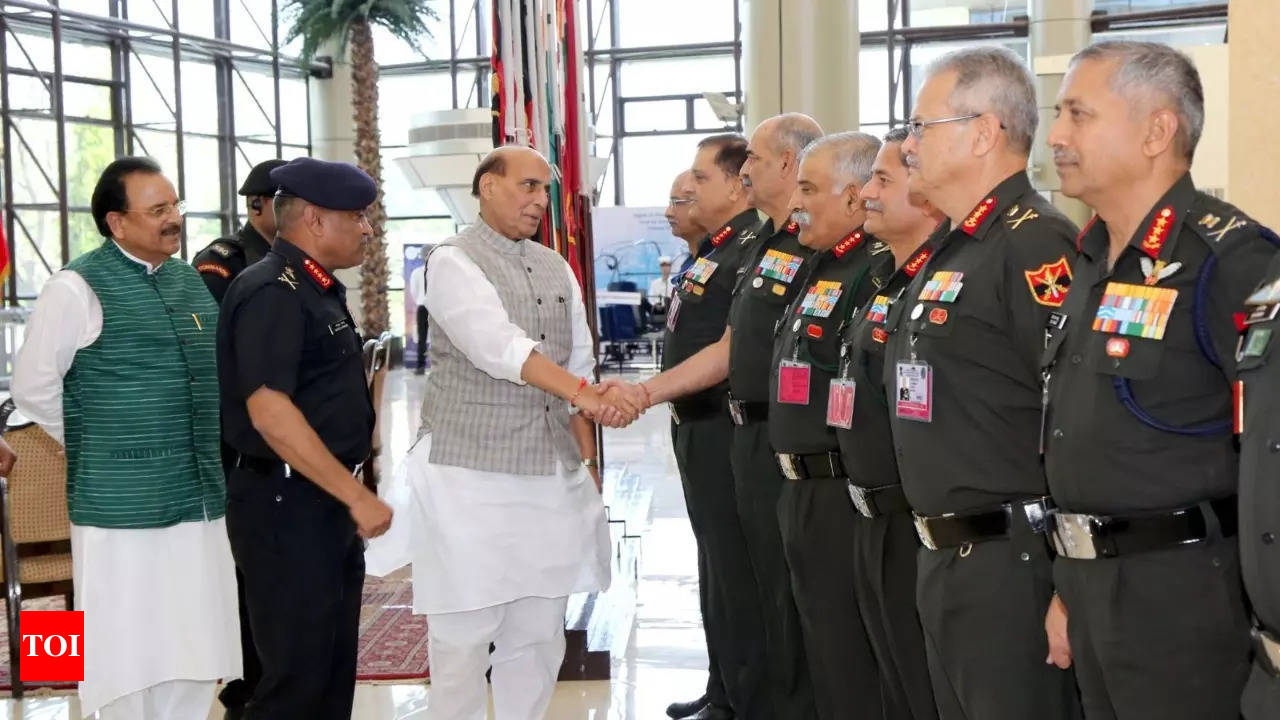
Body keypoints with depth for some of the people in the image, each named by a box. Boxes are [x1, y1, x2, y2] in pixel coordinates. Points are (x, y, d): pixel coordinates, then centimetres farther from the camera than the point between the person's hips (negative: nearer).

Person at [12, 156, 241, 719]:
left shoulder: (191, 281, 10)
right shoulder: (78, 288, -10)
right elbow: (33, 387, -8)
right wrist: (97, 446, 0)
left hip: (202, 496, 6)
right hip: (123, 504, -6)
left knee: (194, 652, 13)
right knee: (129, 656, 3)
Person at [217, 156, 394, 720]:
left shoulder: (319, 289, 14)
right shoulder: (272, 292, -16)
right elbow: (268, 409, -25)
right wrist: (357, 497, -24)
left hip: (328, 503, 10)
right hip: (288, 506, -10)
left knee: (334, 669, 16)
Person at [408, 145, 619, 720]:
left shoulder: (556, 269, 14)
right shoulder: (453, 262, -6)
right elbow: (499, 349, -21)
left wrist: (587, 459, 11)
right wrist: (584, 395, -31)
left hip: (554, 475, 6)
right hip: (472, 476, -6)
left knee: (538, 634, 10)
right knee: (464, 635, -1)